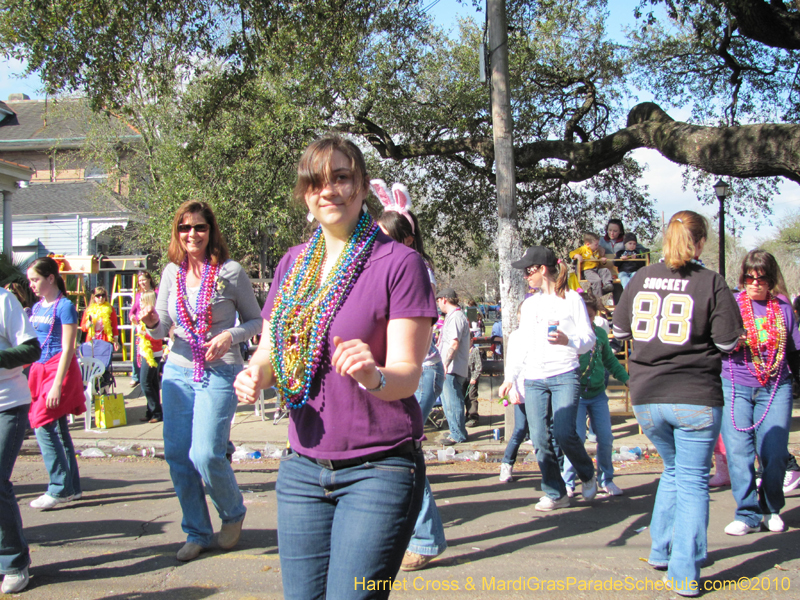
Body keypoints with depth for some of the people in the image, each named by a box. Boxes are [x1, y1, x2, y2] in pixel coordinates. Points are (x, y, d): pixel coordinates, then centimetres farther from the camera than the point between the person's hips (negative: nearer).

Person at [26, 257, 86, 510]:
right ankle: (72, 487, 16)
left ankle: (58, 489, -6)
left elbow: (67, 349, -14)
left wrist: (57, 384, -19)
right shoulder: (36, 307, 14)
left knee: (43, 426, -12)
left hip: (59, 369, -8)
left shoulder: (64, 306, -9)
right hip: (39, 369, 8)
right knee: (59, 431, 9)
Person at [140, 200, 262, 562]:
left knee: (206, 455, -13)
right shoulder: (172, 272, 7)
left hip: (219, 373, -5)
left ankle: (233, 513, 17)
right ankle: (197, 533, 22)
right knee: (177, 455, 4)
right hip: (178, 370, 5)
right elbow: (161, 331, 10)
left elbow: (256, 321, 2)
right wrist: (152, 321, -13)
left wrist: (230, 336, -17)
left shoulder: (230, 272, -5)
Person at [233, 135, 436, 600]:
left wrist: (372, 376, -34)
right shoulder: (294, 263, 9)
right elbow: (270, 348, 14)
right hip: (303, 468, 5)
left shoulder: (399, 262, -8)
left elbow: (408, 374, -12)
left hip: (379, 469, -5)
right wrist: (255, 373, -8)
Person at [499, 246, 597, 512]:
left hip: (564, 376, -5)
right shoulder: (530, 304, 17)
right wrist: (510, 377, 17)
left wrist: (568, 340, -22)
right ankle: (556, 494, 11)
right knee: (540, 440, -1)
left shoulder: (571, 299, 1)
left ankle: (588, 475, 13)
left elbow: (589, 338, -1)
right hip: (533, 379, 5)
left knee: (563, 433, -15)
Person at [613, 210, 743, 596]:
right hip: (696, 398, -4)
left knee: (673, 470, 24)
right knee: (693, 480, 5)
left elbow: (619, 330, 12)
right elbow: (728, 341, -8)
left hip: (646, 397, 4)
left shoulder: (642, 278, 3)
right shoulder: (710, 282, -8)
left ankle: (661, 551, 29)